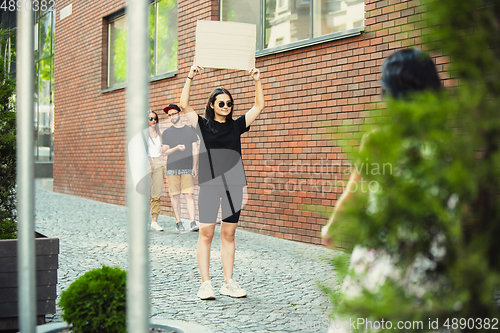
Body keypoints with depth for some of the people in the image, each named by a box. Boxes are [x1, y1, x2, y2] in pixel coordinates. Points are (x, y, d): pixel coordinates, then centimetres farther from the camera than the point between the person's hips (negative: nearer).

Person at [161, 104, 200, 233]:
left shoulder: (190, 130, 10)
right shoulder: (166, 133, 10)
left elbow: (195, 150, 9)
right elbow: (165, 152, 7)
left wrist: (194, 167, 1)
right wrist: (176, 148, -12)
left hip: (187, 168, -1)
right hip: (172, 168, 1)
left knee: (189, 194, -7)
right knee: (175, 195, 0)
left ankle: (193, 223, -9)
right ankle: (178, 222, 8)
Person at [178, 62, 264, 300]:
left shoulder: (236, 126, 12)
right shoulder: (203, 125, 5)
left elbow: (259, 106, 13)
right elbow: (184, 105, -4)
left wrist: (257, 81, 6)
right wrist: (190, 78, -9)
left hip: (233, 185, 3)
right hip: (209, 184, -3)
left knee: (229, 235, 6)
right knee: (206, 234, -4)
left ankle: (228, 283, 11)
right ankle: (205, 284, 1)